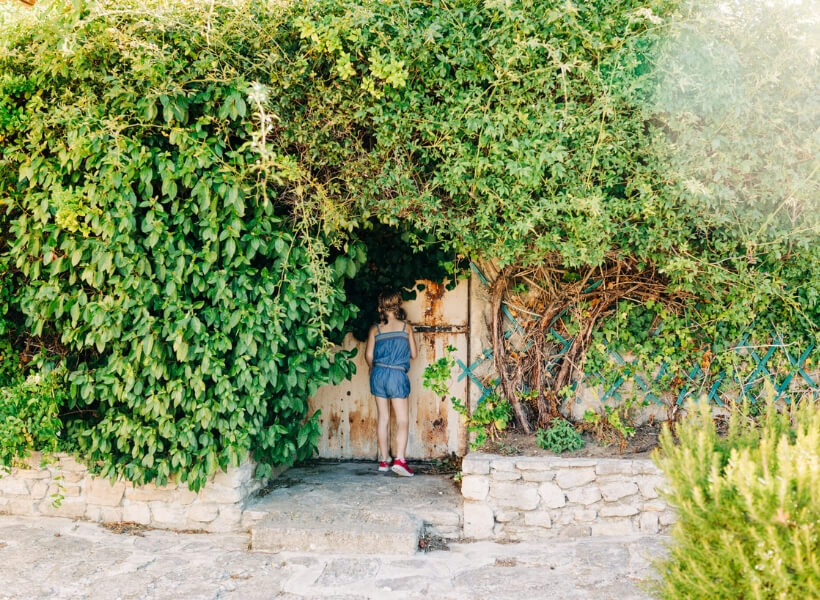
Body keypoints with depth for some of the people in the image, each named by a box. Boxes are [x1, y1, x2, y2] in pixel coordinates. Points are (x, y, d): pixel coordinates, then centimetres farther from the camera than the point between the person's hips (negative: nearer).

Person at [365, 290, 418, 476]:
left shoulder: (375, 329, 2)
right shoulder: (406, 327, -1)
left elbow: (368, 355, 3)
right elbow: (413, 354, 5)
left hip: (378, 374, 3)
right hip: (397, 375, -3)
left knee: (383, 418, 12)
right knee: (403, 420, 0)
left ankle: (384, 460, 17)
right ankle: (400, 459, -16)